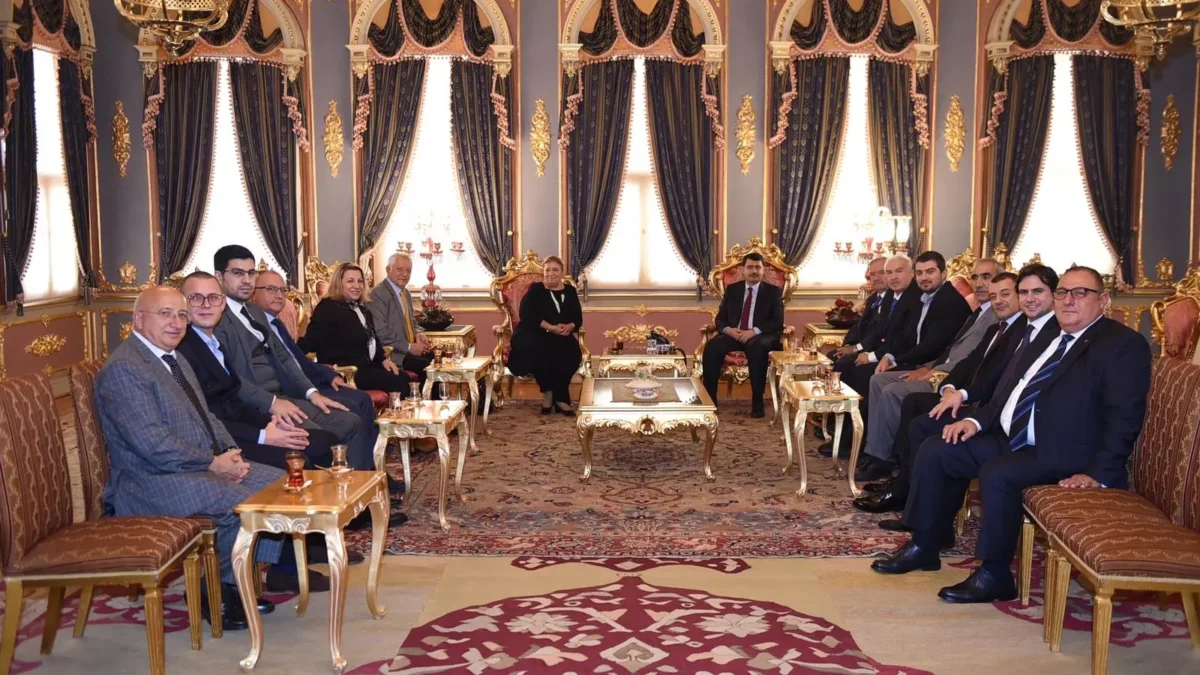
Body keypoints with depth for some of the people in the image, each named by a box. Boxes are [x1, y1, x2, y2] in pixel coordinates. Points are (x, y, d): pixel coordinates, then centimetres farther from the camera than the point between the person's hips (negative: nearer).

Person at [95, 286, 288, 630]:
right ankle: (219, 588, -2)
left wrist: (232, 454, 0)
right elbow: (152, 443, -23)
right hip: (155, 481, -10)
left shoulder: (174, 358, 15)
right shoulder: (122, 369, -16)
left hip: (209, 464, 10)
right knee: (246, 503, -26)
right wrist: (214, 463, -18)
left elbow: (206, 416, 19)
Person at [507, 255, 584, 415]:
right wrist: (550, 327, -21)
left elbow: (578, 318, 10)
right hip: (535, 335, -3)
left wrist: (570, 326, -15)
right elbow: (526, 315, -11)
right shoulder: (535, 290, 3)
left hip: (562, 336, 3)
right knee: (542, 350, -37)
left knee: (572, 352, -30)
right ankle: (548, 393, -22)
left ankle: (558, 397, -24)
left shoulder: (570, 291, 14)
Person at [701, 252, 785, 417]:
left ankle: (757, 401, -31)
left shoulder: (773, 291, 6)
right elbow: (720, 318, 11)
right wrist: (728, 329, -14)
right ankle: (709, 399, -24)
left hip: (760, 337, -3)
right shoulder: (732, 289, 14)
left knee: (757, 346, -39)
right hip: (733, 334, 3)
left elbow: (778, 322, -4)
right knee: (712, 345, -29)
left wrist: (754, 331, -20)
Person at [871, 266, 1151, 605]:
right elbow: (1008, 395, 23)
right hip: (1008, 440, 9)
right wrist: (976, 420, 5)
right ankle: (923, 545, 10)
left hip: (1061, 455, -9)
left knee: (997, 473, -32)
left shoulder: (1124, 345, -7)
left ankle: (994, 574, -15)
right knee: (935, 450, 0)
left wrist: (1099, 474, -26)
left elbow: (1124, 417, -17)